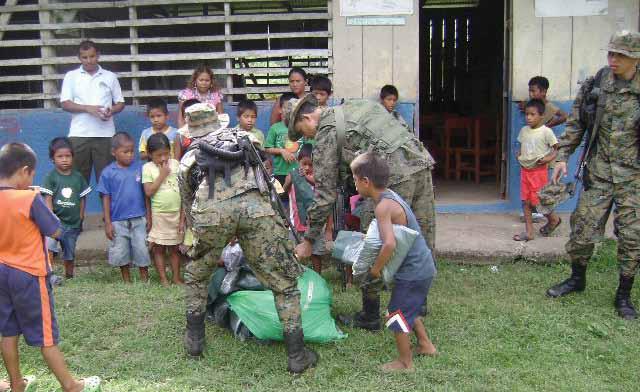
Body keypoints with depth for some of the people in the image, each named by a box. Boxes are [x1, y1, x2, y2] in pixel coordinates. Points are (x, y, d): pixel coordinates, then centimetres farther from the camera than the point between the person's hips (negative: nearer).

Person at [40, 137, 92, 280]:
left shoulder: (78, 177, 2)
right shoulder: (51, 177, -6)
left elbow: (82, 198, 8)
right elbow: (48, 199, -9)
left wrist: (80, 217, 4)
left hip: (73, 222, 3)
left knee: (69, 253, 16)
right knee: (49, 246, -26)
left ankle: (69, 277, 32)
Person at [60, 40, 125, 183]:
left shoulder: (110, 77, 11)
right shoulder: (71, 76, 10)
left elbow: (120, 103, 14)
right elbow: (65, 104, 3)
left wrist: (111, 111, -9)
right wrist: (88, 108, -13)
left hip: (105, 134, 0)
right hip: (79, 134, 0)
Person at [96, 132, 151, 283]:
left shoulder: (139, 168, -2)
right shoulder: (108, 173, -4)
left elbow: (146, 194, 3)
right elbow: (106, 198, -1)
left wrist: (148, 216, 2)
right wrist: (107, 223, -2)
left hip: (139, 219, 0)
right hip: (118, 221, 0)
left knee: (142, 251, 3)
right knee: (121, 254, 10)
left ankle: (145, 281, 20)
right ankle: (127, 281, 27)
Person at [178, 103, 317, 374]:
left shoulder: (188, 159, 34)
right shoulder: (247, 138, 35)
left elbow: (188, 208, 38)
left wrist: (199, 236, 54)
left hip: (210, 211, 1)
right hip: (254, 206, -1)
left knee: (196, 273, 30)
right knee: (283, 282, 11)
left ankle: (194, 340, 37)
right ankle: (297, 356, 13)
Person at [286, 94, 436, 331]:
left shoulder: (326, 133, 3)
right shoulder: (357, 105, 24)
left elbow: (325, 193, 0)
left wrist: (309, 241, 7)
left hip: (394, 177, -8)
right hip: (422, 163, 8)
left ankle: (370, 317, 14)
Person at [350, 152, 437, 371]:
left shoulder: (383, 206, -23)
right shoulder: (391, 196, 7)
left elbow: (389, 244, -34)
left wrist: (375, 269, -21)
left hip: (411, 271, -10)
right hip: (423, 267, 10)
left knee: (397, 315, 5)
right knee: (408, 309, 27)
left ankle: (405, 363, 18)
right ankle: (425, 345, 40)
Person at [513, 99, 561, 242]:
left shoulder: (546, 131, -11)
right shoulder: (524, 130, 6)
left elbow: (557, 148, -7)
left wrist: (549, 158, -21)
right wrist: (519, 155, 2)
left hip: (539, 170, -6)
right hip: (525, 170, 6)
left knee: (537, 202, -4)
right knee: (525, 202, 5)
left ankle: (553, 219, 24)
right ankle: (529, 232, 11)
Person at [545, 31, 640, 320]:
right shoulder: (595, 85, 0)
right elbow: (575, 125, 7)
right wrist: (562, 157, 1)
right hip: (598, 173, 1)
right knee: (583, 229, 5)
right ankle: (577, 279, 30)